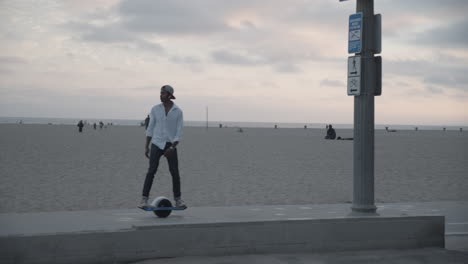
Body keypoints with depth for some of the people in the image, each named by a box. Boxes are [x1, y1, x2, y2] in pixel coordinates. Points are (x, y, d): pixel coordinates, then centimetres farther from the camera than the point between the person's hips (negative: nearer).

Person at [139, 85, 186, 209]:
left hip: (171, 145, 0)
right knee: (151, 171, -12)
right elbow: (150, 128, 6)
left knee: (175, 172, -3)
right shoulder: (155, 109, 2)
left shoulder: (178, 112, -2)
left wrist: (172, 148, -17)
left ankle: (178, 200, 12)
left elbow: (179, 132, -5)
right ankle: (144, 199, -9)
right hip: (157, 144, 0)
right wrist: (146, 147, 2)